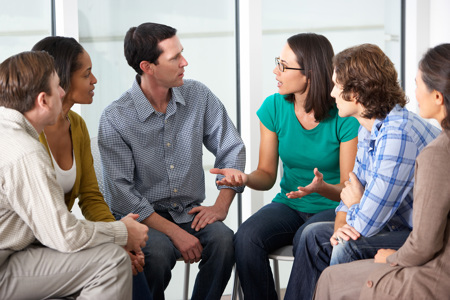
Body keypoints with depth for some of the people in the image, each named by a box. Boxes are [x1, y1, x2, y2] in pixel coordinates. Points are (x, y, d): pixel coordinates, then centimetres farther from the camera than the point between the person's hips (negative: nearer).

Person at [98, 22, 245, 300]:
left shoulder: (199, 96, 2)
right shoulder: (115, 119, -11)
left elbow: (232, 150, 8)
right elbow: (121, 193, -15)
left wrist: (221, 205, -6)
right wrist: (174, 232, -22)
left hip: (191, 214, 4)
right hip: (141, 217, -3)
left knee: (223, 240, -27)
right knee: (158, 252, -34)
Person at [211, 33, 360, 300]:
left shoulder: (345, 118, -14)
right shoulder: (274, 107, -1)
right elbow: (267, 175, 5)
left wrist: (322, 187, -33)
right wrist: (244, 178, -17)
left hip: (334, 209, -4)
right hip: (289, 206, 4)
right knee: (246, 238, -26)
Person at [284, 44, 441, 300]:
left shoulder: (397, 135, -27)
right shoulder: (368, 130, 5)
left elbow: (365, 223, -26)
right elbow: (351, 194, 15)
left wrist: (353, 205, -3)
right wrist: (340, 225, -7)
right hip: (404, 227, 10)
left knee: (348, 249, -26)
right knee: (315, 234, 8)